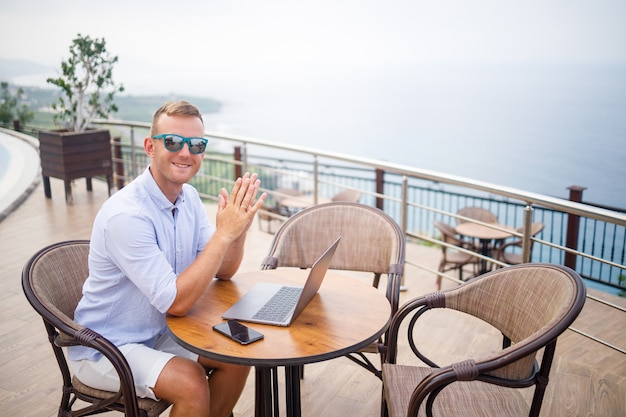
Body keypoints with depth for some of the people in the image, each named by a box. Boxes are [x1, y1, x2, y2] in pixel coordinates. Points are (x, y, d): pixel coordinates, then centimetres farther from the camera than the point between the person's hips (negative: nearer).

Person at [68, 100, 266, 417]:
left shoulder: (189, 198, -3)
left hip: (157, 332, 7)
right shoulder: (126, 214, -27)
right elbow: (175, 302, -28)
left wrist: (239, 226, -19)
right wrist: (224, 232, -31)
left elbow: (223, 272, 0)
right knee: (191, 382, -25)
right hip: (104, 349, -7)